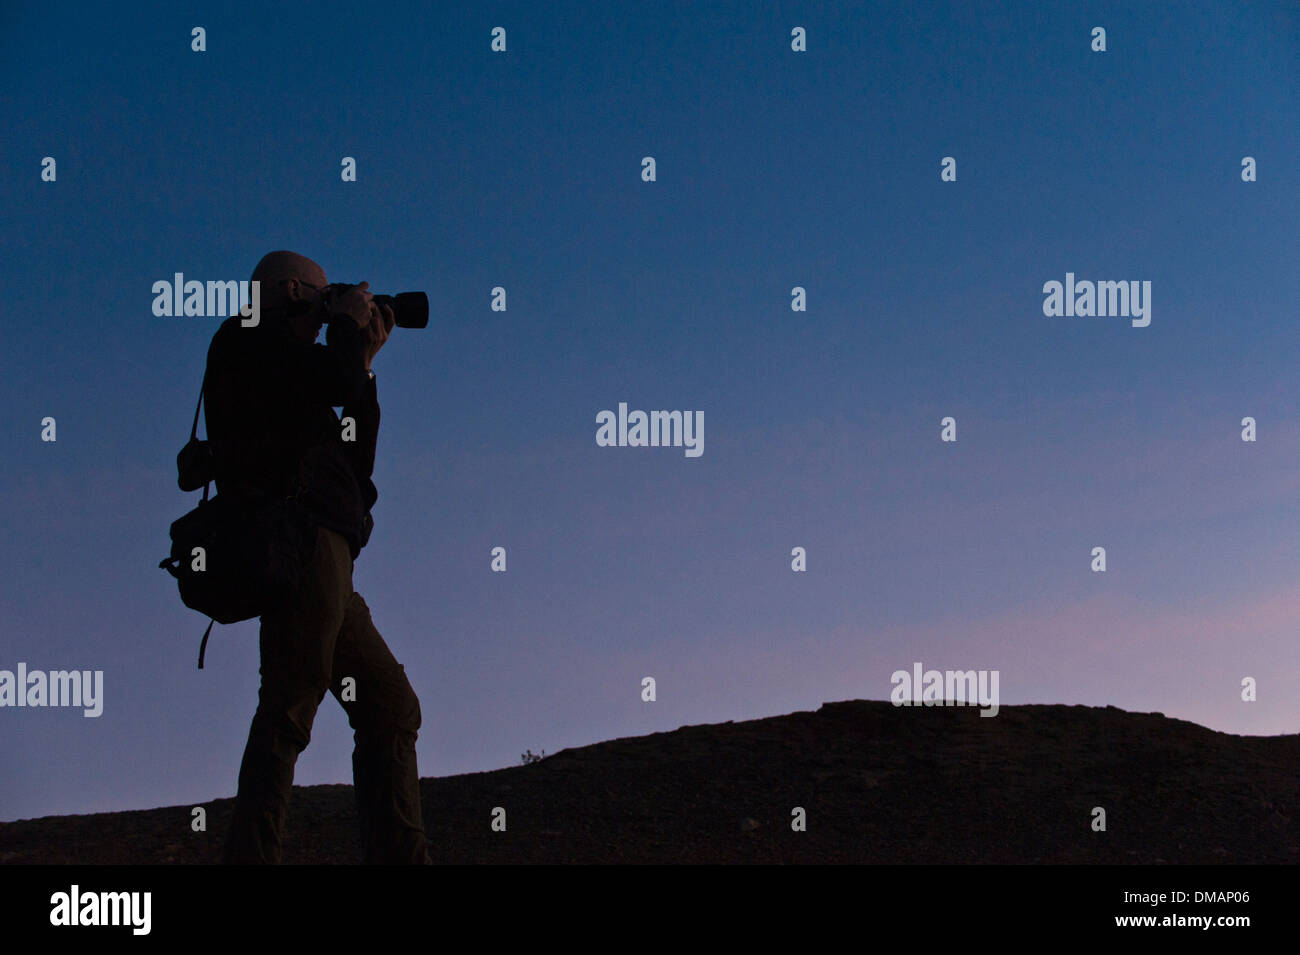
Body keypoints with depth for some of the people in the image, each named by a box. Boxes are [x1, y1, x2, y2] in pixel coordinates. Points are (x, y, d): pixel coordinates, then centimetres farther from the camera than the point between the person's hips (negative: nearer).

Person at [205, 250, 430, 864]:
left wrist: (362, 361, 29)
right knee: (293, 700, -19)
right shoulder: (244, 341, 6)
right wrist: (348, 325, 10)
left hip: (323, 553, 10)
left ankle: (400, 857, 6)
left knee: (390, 705, 9)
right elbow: (336, 380, -10)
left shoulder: (278, 367, 31)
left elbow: (354, 461, 28)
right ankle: (251, 855, -25)